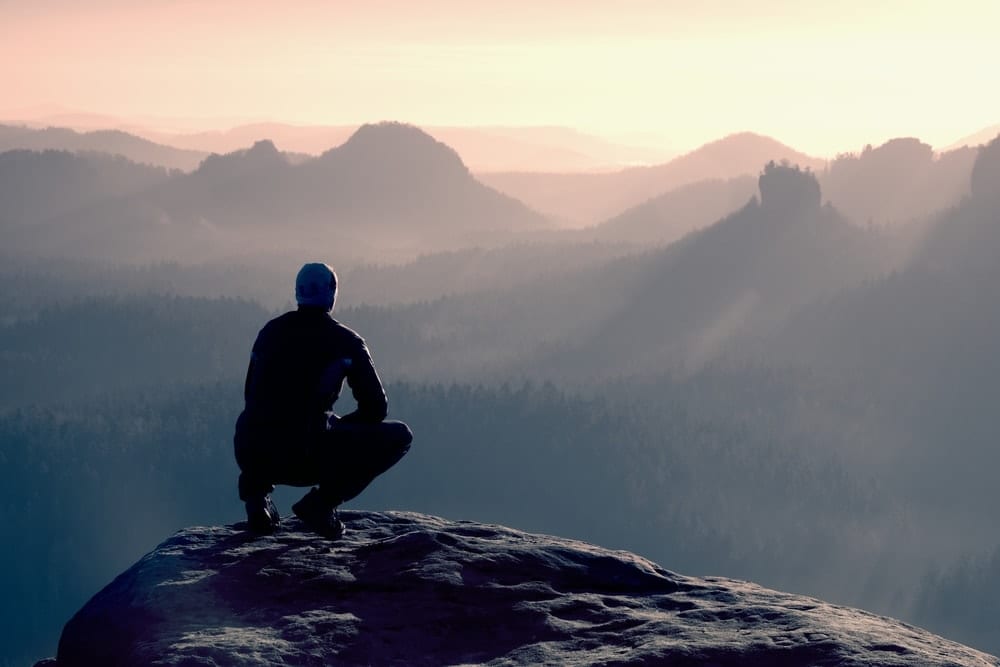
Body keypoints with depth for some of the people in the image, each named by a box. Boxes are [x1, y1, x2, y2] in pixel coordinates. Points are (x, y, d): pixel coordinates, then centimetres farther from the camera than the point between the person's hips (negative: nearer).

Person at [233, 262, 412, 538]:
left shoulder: (270, 332, 15)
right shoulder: (345, 341, 2)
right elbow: (376, 407, 2)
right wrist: (340, 427, 22)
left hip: (251, 455, 5)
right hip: (309, 457, -5)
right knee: (399, 436, 11)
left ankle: (256, 490, 13)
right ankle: (323, 501, -2)